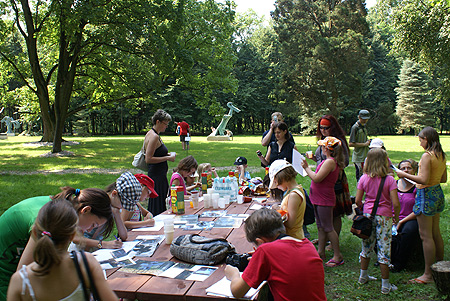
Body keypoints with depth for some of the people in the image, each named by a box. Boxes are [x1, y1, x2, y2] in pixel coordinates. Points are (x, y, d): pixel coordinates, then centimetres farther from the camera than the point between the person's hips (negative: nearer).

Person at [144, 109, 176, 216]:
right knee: (158, 207, -5)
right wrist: (167, 158, -17)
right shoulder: (154, 136, -17)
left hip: (156, 175, 11)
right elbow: (148, 159, -22)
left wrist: (167, 154, 13)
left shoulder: (151, 133, 14)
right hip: (157, 176, -11)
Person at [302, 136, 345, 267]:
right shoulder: (329, 161, 11)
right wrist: (307, 168, 12)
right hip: (319, 198, 10)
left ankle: (338, 256, 8)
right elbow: (317, 176, 11)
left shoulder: (330, 162, -21)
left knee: (328, 228, -2)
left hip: (324, 200, -10)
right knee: (321, 227, 17)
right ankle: (320, 252, 28)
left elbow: (316, 178, -24)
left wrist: (307, 168, -12)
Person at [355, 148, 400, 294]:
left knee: (366, 246, 17)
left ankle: (363, 276, 32)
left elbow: (357, 201, -1)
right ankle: (385, 285, 12)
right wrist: (396, 218, 1)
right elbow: (396, 204, -15)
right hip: (384, 216, -3)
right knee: (384, 249, 4)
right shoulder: (389, 180, -11)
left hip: (368, 215, 4)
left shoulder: (364, 178, -2)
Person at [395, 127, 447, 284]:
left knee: (425, 235, -3)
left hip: (426, 195, -9)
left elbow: (424, 180, -25)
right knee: (435, 233, 20)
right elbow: (444, 179, 15)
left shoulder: (427, 156, -18)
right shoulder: (441, 156, 9)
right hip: (438, 194, 9)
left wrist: (405, 175, -15)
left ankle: (428, 274, 3)